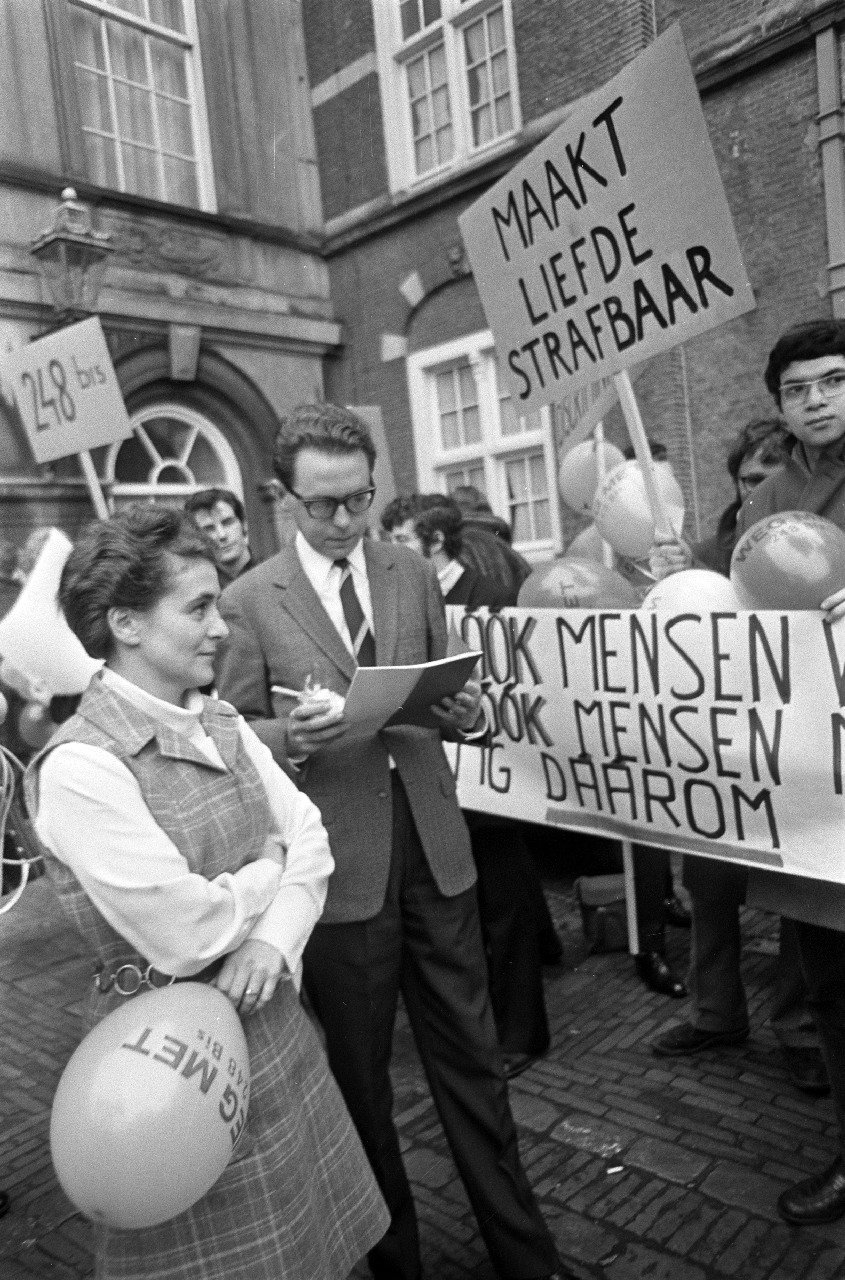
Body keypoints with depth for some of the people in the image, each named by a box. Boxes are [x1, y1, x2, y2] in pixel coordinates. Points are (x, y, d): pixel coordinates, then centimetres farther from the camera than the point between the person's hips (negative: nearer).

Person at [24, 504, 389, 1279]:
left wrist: (275, 939, -16)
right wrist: (270, 869, -8)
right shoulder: (79, 767, -22)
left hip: (273, 1020, 7)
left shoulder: (222, 723, 1)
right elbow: (186, 934, -24)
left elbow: (310, 839, 0)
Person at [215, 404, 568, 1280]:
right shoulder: (248, 602, -5)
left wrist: (462, 713, -10)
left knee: (470, 1053, 13)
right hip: (336, 862, -2)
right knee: (358, 1072, 15)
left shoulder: (414, 574, 5)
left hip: (433, 844, 3)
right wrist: (291, 734, -22)